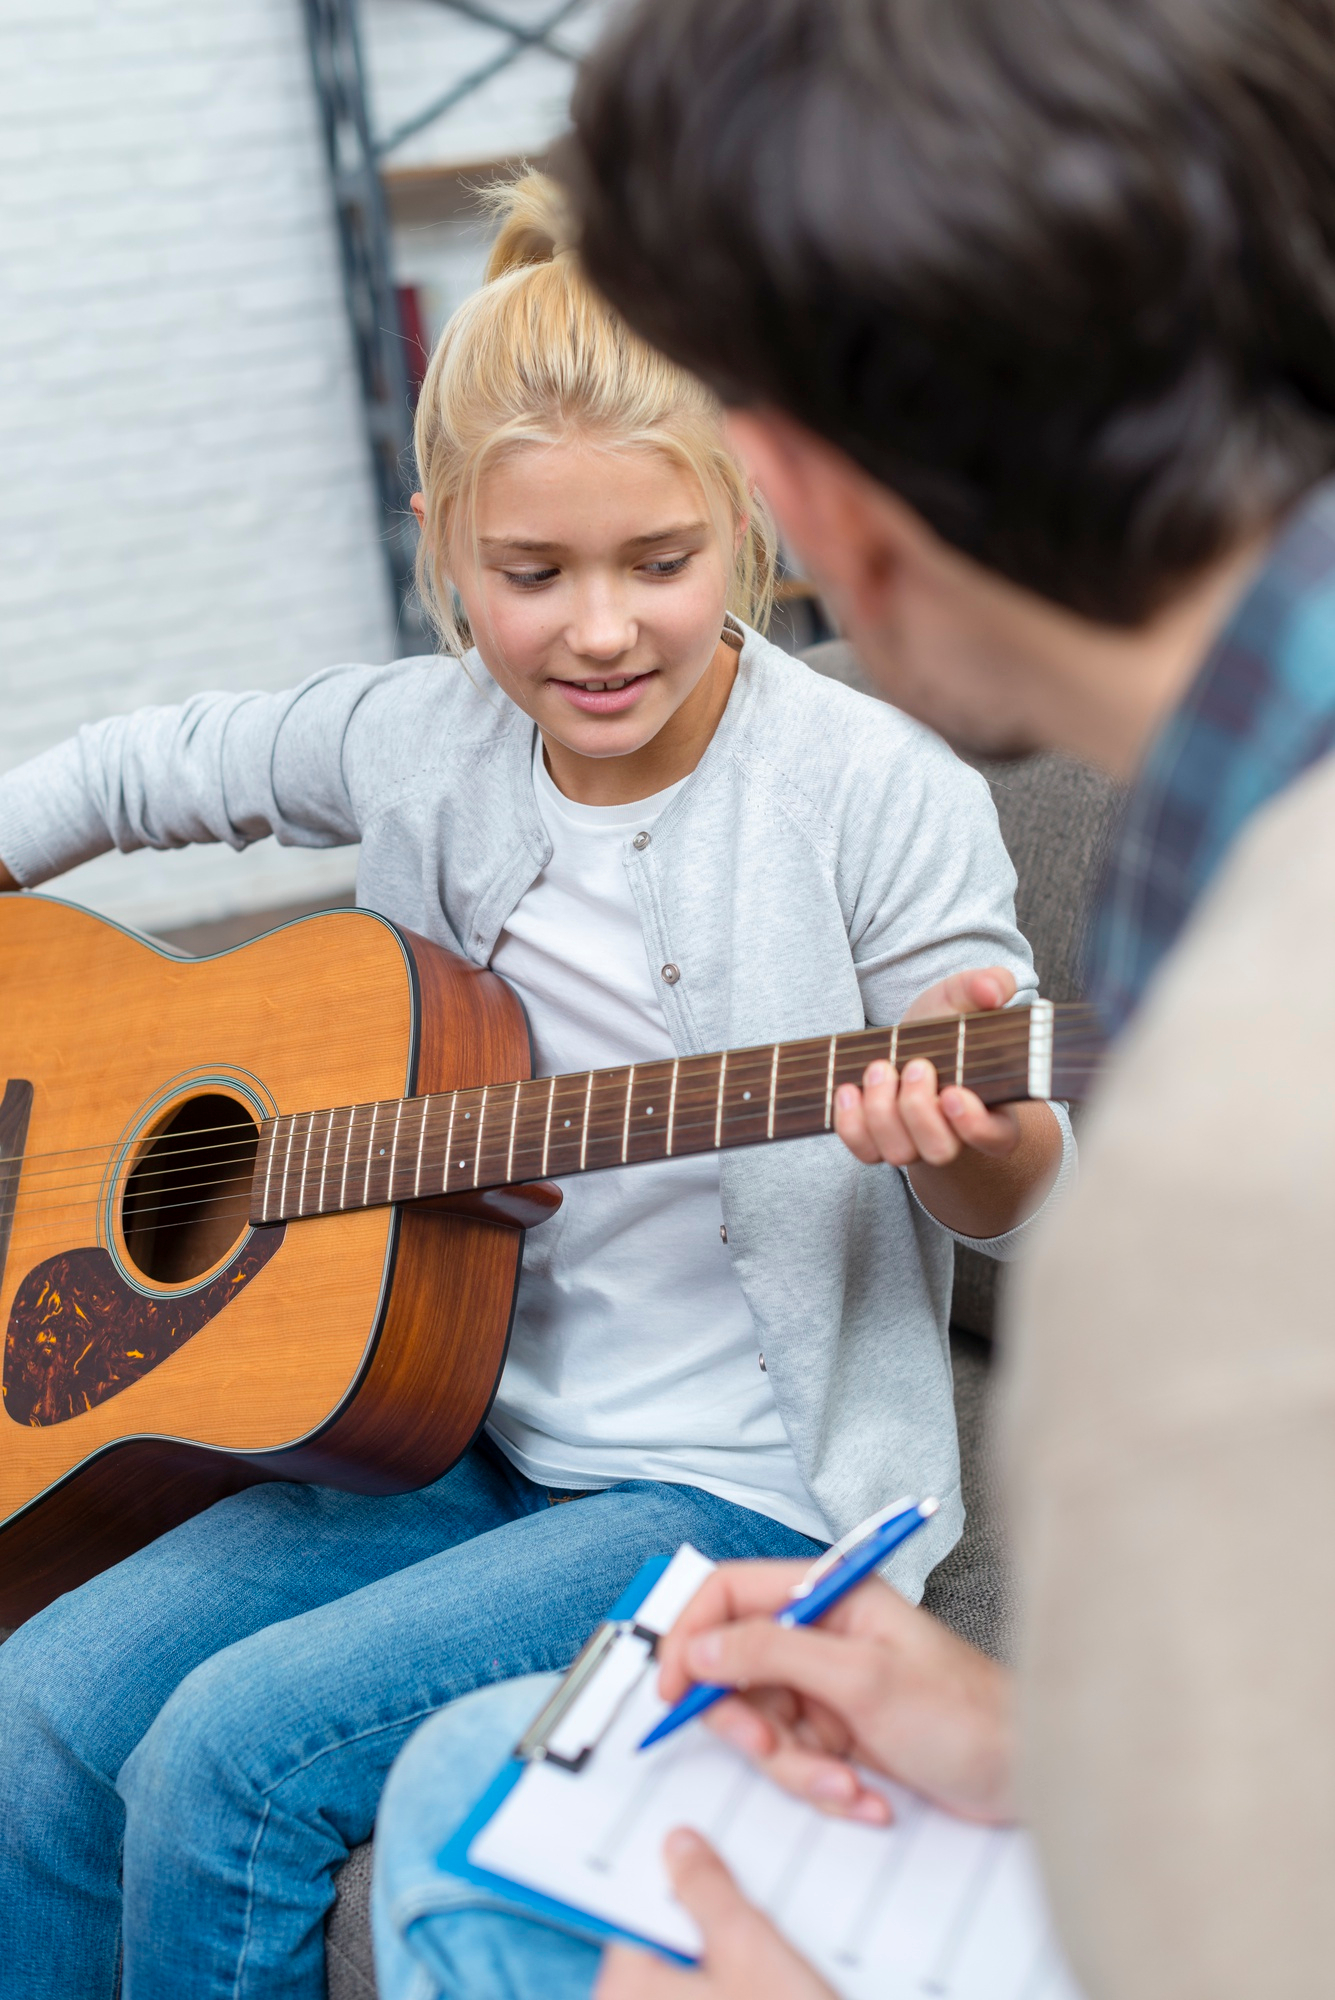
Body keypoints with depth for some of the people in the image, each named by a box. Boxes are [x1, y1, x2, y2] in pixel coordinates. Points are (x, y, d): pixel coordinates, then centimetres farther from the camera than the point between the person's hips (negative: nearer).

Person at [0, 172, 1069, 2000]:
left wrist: (975, 1135, -29)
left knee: (234, 1759, -19)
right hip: (455, 1425, 5)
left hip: (748, 1482, -5)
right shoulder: (417, 743, 0)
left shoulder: (877, 796, -13)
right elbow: (147, 769, 19)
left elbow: (1011, 1210, -6)